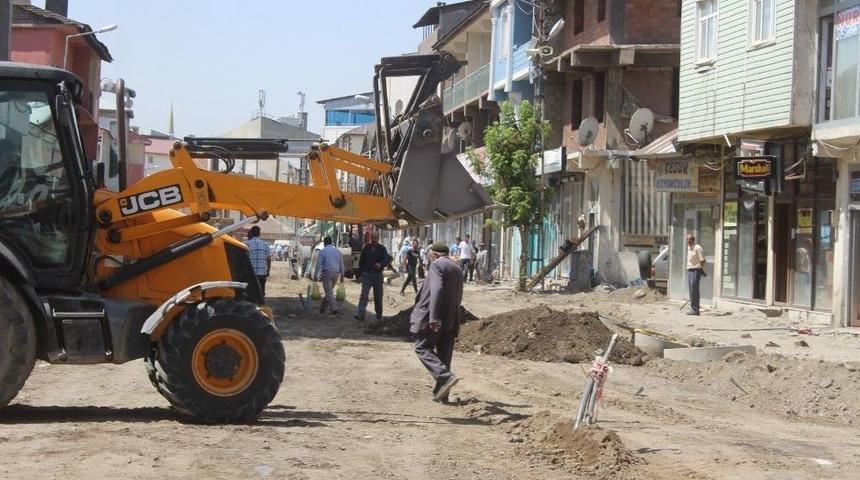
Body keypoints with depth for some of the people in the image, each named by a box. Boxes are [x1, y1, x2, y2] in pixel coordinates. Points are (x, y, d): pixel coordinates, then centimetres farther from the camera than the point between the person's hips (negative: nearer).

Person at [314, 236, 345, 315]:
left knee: (329, 292, -3)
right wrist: (342, 275, 19)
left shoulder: (323, 251, -3)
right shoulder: (337, 251, 11)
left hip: (326, 273, -5)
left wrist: (315, 275, -5)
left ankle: (334, 308, -11)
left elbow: (318, 264, -8)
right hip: (336, 273, 5)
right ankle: (322, 306, 24)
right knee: (330, 290, 17)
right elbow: (341, 264, 13)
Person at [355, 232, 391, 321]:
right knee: (364, 294, -11)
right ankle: (361, 314, -18)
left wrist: (381, 264, -32)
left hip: (377, 275, 0)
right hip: (366, 274, 0)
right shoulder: (366, 248, 7)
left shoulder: (382, 248, 1)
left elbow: (386, 259, -11)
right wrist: (361, 271, 7)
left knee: (378, 296, 10)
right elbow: (361, 260, 13)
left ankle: (379, 314, 23)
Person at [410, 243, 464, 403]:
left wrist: (433, 317, -28)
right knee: (444, 355, 12)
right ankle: (441, 394, 15)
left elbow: (437, 289, -23)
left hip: (434, 318, -8)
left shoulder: (437, 265, -9)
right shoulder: (457, 268, 16)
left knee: (422, 348, -3)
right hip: (452, 318, 8)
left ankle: (445, 376, -22)